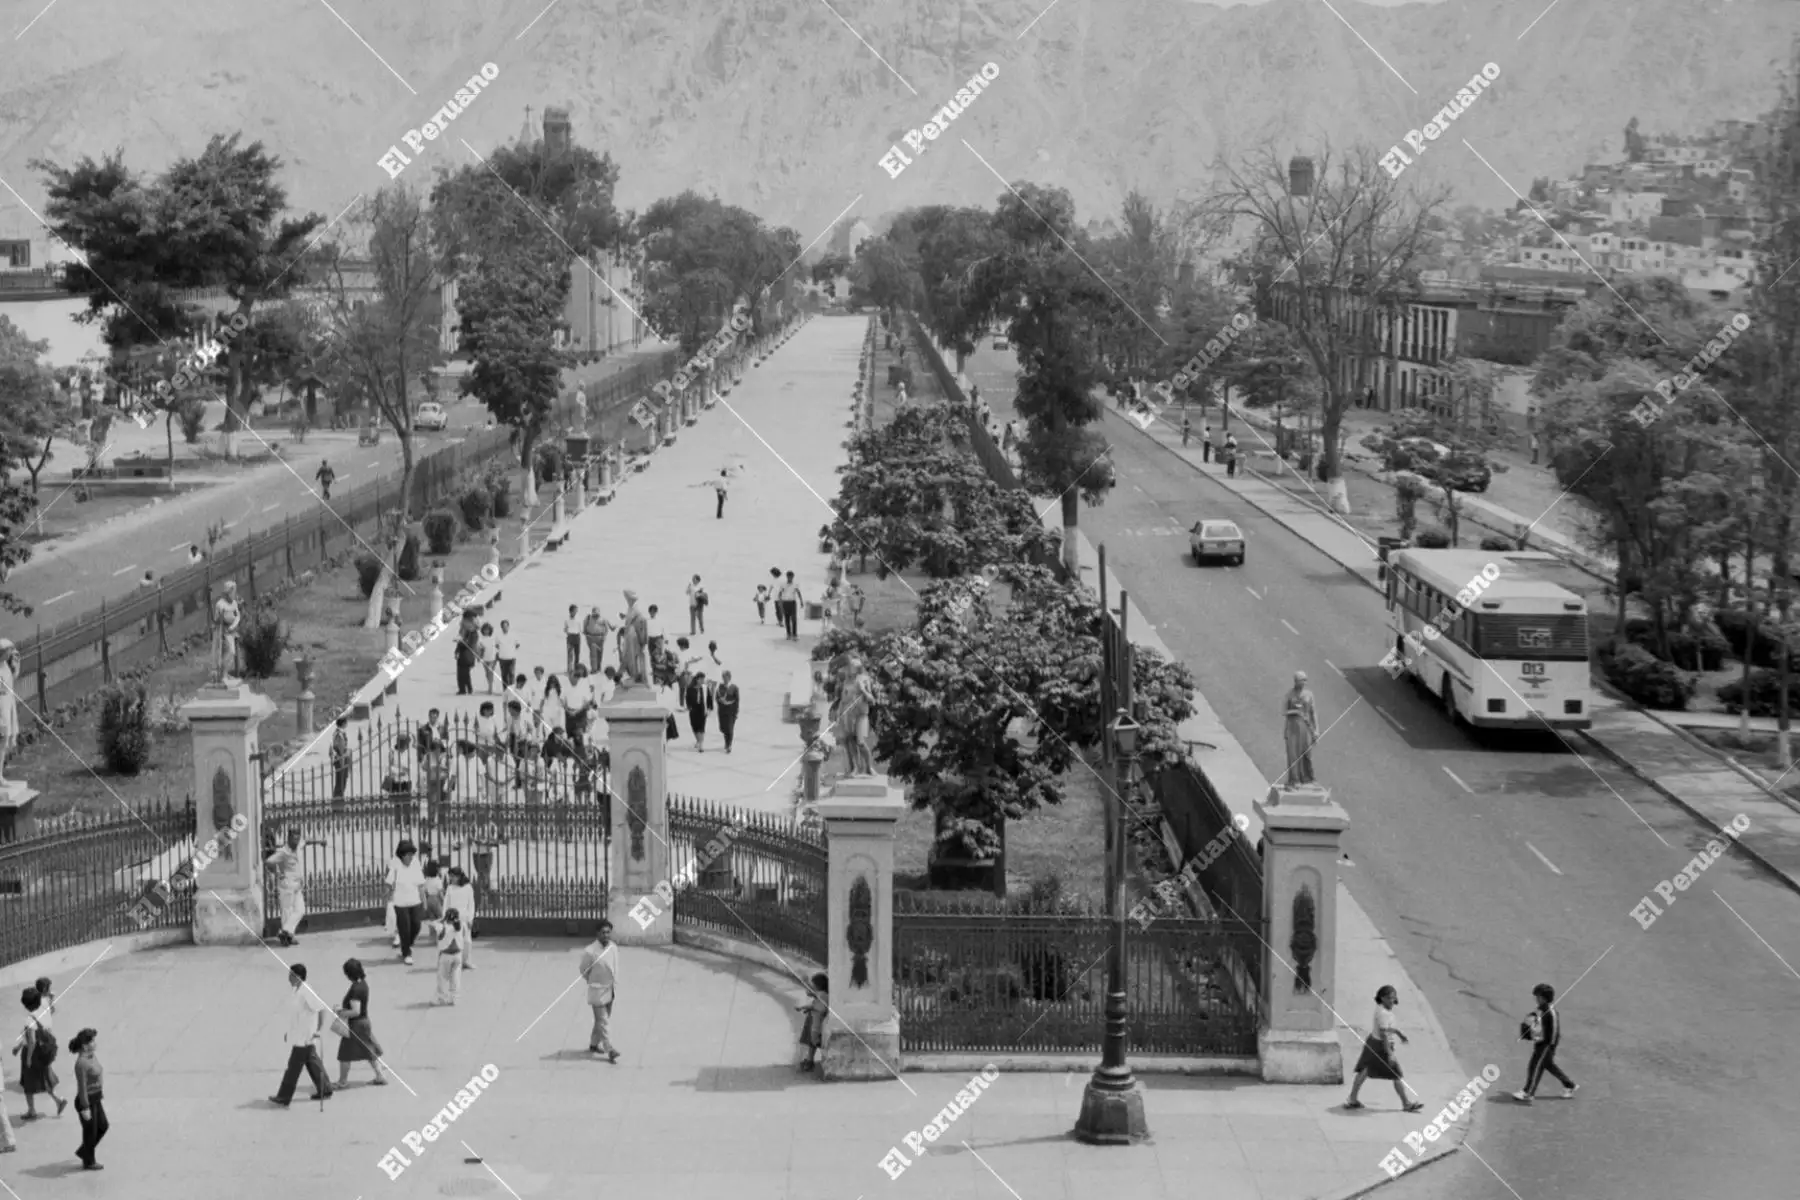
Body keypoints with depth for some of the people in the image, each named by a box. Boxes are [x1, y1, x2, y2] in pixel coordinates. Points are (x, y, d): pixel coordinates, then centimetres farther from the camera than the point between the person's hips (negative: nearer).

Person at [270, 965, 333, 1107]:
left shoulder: (306, 993, -21)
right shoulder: (299, 991, 9)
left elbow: (323, 1009, -25)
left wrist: (319, 1030, -26)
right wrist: (290, 1032, 23)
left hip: (304, 1038, -10)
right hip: (299, 1037, 10)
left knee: (293, 1067, -3)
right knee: (313, 1064, 17)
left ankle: (284, 1098, 2)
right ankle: (325, 1091, 26)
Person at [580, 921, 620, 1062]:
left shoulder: (613, 947, -3)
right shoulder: (590, 951, -22)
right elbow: (584, 971, -8)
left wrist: (615, 983, 8)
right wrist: (593, 983, 1)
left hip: (611, 989, 6)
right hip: (598, 991, -6)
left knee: (602, 1019, 18)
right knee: (602, 1021, -4)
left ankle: (594, 1044, 34)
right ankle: (610, 1050, -4)